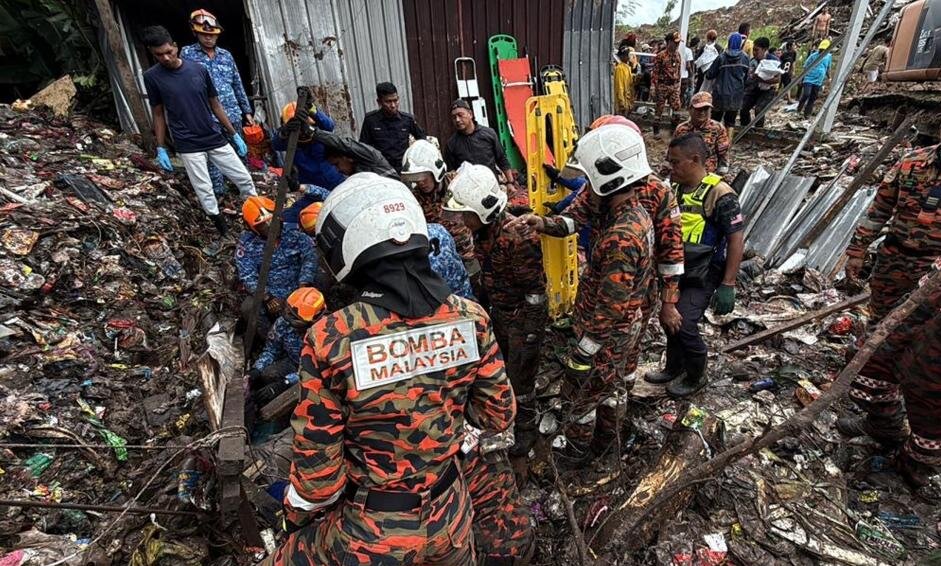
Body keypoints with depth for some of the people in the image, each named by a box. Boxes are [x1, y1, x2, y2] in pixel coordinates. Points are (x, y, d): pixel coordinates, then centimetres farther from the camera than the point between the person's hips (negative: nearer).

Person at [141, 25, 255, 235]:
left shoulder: (198, 69, -1)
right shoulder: (151, 77, -4)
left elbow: (215, 105, 7)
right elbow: (158, 114, 3)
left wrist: (235, 135, 6)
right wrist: (161, 149, 1)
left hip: (216, 139, 2)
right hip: (188, 146, -2)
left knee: (244, 179, 4)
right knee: (205, 192, 1)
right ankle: (219, 223, 19)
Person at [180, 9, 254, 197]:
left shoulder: (226, 55, 12)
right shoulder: (187, 53, 1)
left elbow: (238, 85, 17)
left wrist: (247, 111, 15)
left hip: (233, 114, 4)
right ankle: (218, 194, 8)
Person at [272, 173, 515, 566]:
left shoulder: (330, 340, -26)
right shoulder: (470, 317, -17)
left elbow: (318, 469, -16)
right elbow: (498, 416, -3)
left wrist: (296, 514, 5)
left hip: (369, 534, -3)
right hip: (449, 520, 4)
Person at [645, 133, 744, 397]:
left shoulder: (720, 194, -19)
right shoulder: (675, 187, 2)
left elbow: (736, 240, -17)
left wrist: (727, 285, -19)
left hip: (701, 277, -7)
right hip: (674, 271, 7)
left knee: (684, 325, -10)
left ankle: (696, 378, 17)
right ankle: (673, 369, 38)